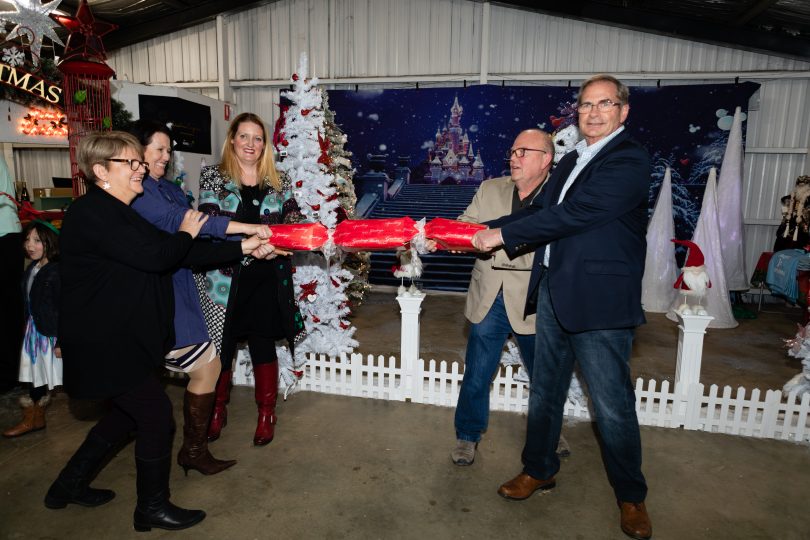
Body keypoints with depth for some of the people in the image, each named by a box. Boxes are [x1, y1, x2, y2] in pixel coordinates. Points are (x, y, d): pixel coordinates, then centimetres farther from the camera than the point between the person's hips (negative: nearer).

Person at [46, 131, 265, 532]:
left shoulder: (117, 213, 14)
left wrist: (241, 248, 1)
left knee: (129, 412, 22)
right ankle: (152, 507, 18)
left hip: (122, 338, 10)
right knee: (156, 413, -2)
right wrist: (186, 234, -8)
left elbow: (183, 255, 7)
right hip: (104, 343, -10)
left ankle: (70, 485, 40)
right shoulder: (91, 213, -19)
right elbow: (155, 257, -29)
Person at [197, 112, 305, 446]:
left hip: (266, 278, 1)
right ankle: (217, 410, 31)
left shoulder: (276, 184, 9)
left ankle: (267, 413, 25)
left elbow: (293, 220, 5)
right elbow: (209, 223, -10)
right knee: (222, 346, 9)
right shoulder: (213, 177, 3)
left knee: (263, 345, 9)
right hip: (225, 278, -1)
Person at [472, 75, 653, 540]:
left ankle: (631, 496, 28)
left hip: (600, 301, -7)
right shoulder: (573, 161, 16)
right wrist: (482, 230, 1)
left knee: (613, 405, 4)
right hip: (554, 292, 8)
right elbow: (543, 209, 13)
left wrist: (503, 234, -15)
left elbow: (573, 215, -20)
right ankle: (540, 470, 37)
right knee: (545, 390, 17)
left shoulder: (629, 160, -11)